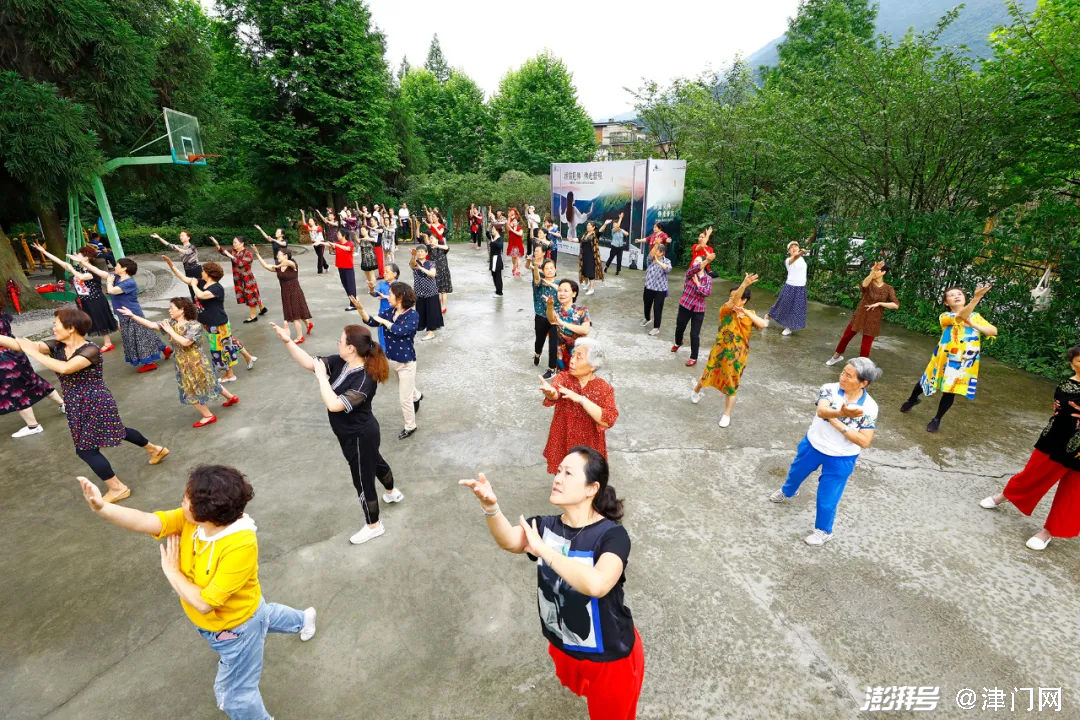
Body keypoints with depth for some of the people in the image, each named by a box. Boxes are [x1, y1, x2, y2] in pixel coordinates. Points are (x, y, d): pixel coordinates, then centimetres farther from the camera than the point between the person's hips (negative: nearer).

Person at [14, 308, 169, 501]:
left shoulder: (91, 350, -22)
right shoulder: (56, 346, -2)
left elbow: (65, 368, -36)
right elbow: (21, 344, -13)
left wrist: (33, 353, -29)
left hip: (96, 404, -8)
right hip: (78, 406, 8)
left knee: (86, 449, -2)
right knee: (115, 431, 24)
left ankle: (118, 488, 13)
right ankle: (155, 449, 45)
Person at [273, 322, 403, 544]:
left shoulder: (364, 380, -35)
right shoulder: (340, 362, -9)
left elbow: (334, 405, -41)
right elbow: (309, 363, -5)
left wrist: (321, 376, -33)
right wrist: (287, 341, -15)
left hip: (360, 436, -9)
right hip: (355, 433, 9)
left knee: (363, 481, 9)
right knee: (375, 462, 32)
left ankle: (373, 526, 33)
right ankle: (393, 493, 60)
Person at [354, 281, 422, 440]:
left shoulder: (413, 315, -22)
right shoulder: (389, 311, -4)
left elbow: (401, 331, -37)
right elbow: (372, 322, -9)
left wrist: (384, 321, -27)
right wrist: (360, 309, -24)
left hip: (406, 361, -7)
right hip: (391, 359, 7)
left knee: (404, 398, 3)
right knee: (405, 387, 31)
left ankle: (410, 426, 24)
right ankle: (416, 396, 64)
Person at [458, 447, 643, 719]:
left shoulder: (612, 535, -29)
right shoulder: (545, 525, -14)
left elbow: (596, 584, -47)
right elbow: (509, 541, -34)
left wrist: (542, 549, -41)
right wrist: (490, 507, -53)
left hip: (609, 655, -5)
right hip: (564, 646, 5)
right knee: (580, 688, 35)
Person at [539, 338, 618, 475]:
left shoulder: (605, 388, -11)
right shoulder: (563, 378, -10)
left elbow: (607, 420, -25)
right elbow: (554, 394, -33)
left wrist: (581, 399, -34)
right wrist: (550, 393, -57)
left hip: (589, 450, -1)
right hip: (562, 446, 1)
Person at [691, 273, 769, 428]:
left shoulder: (750, 314, -4)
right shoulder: (726, 310, -12)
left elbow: (764, 324, -21)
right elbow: (732, 302, -34)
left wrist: (746, 312, -25)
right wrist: (744, 284, -50)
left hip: (737, 356, 1)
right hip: (720, 351, 0)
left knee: (731, 385, 9)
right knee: (707, 375, 19)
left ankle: (727, 415, 26)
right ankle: (696, 391, 52)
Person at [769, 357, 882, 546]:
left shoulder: (869, 408, -20)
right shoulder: (829, 389, -20)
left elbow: (864, 442, -22)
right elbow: (822, 411, -38)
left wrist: (838, 424, -29)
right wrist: (842, 413, -58)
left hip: (841, 459, -2)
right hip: (813, 445, 3)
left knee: (827, 498, 8)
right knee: (796, 472, 28)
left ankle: (823, 531, 36)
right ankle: (788, 492, 62)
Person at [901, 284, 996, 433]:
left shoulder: (976, 316, 8)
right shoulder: (944, 316, -5)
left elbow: (994, 331, 0)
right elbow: (961, 316, -27)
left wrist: (974, 325, -15)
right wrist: (977, 297, -41)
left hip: (965, 361, 2)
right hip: (944, 357, -2)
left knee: (950, 391, 3)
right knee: (925, 382, 14)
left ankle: (937, 419, 22)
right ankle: (912, 400, 46)